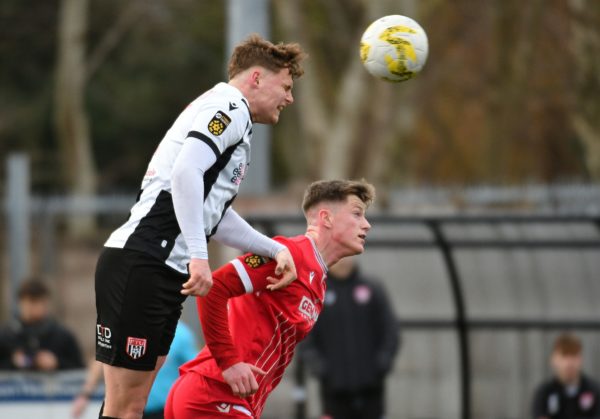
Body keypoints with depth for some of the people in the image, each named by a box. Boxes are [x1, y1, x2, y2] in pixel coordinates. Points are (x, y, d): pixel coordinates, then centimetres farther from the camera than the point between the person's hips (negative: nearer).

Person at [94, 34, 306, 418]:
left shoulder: (230, 114, 25)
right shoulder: (229, 105, -5)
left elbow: (215, 216, 28)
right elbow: (185, 172, -21)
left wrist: (274, 249, 27)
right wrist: (199, 255, -25)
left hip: (166, 272, 10)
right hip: (141, 266, -10)